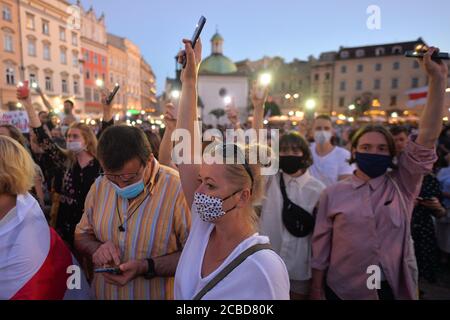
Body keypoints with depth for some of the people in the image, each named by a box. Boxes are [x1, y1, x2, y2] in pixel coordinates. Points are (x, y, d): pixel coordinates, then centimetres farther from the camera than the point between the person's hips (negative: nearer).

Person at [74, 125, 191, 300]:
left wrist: (145, 267, -29)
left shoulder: (178, 189, -26)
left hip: (156, 295, -4)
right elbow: (81, 236, 5)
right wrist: (96, 248, -15)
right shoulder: (99, 186, -6)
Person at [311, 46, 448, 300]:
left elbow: (428, 138, -14)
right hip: (343, 290, -2)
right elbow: (321, 248, -4)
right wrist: (317, 291, 0)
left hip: (395, 290, 2)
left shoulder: (402, 185, -5)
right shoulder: (333, 194, -10)